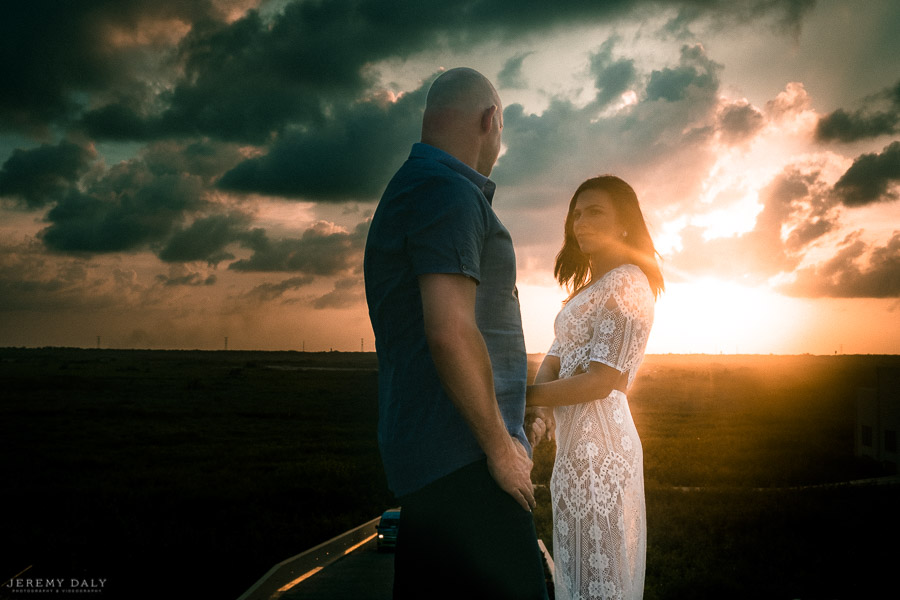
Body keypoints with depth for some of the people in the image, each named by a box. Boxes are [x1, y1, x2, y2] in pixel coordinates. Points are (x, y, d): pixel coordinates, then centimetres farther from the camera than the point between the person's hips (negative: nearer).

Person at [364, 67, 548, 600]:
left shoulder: (411, 189, 21)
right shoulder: (448, 193, -13)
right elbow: (450, 332, -23)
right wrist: (500, 446, -15)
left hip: (425, 457, 11)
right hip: (462, 457, -11)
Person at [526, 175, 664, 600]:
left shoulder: (627, 283, -11)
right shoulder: (589, 288, 20)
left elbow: (601, 381, -19)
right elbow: (555, 358, 9)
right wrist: (541, 409, -11)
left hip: (597, 441, -9)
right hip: (576, 437, 10)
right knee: (575, 564, 17)